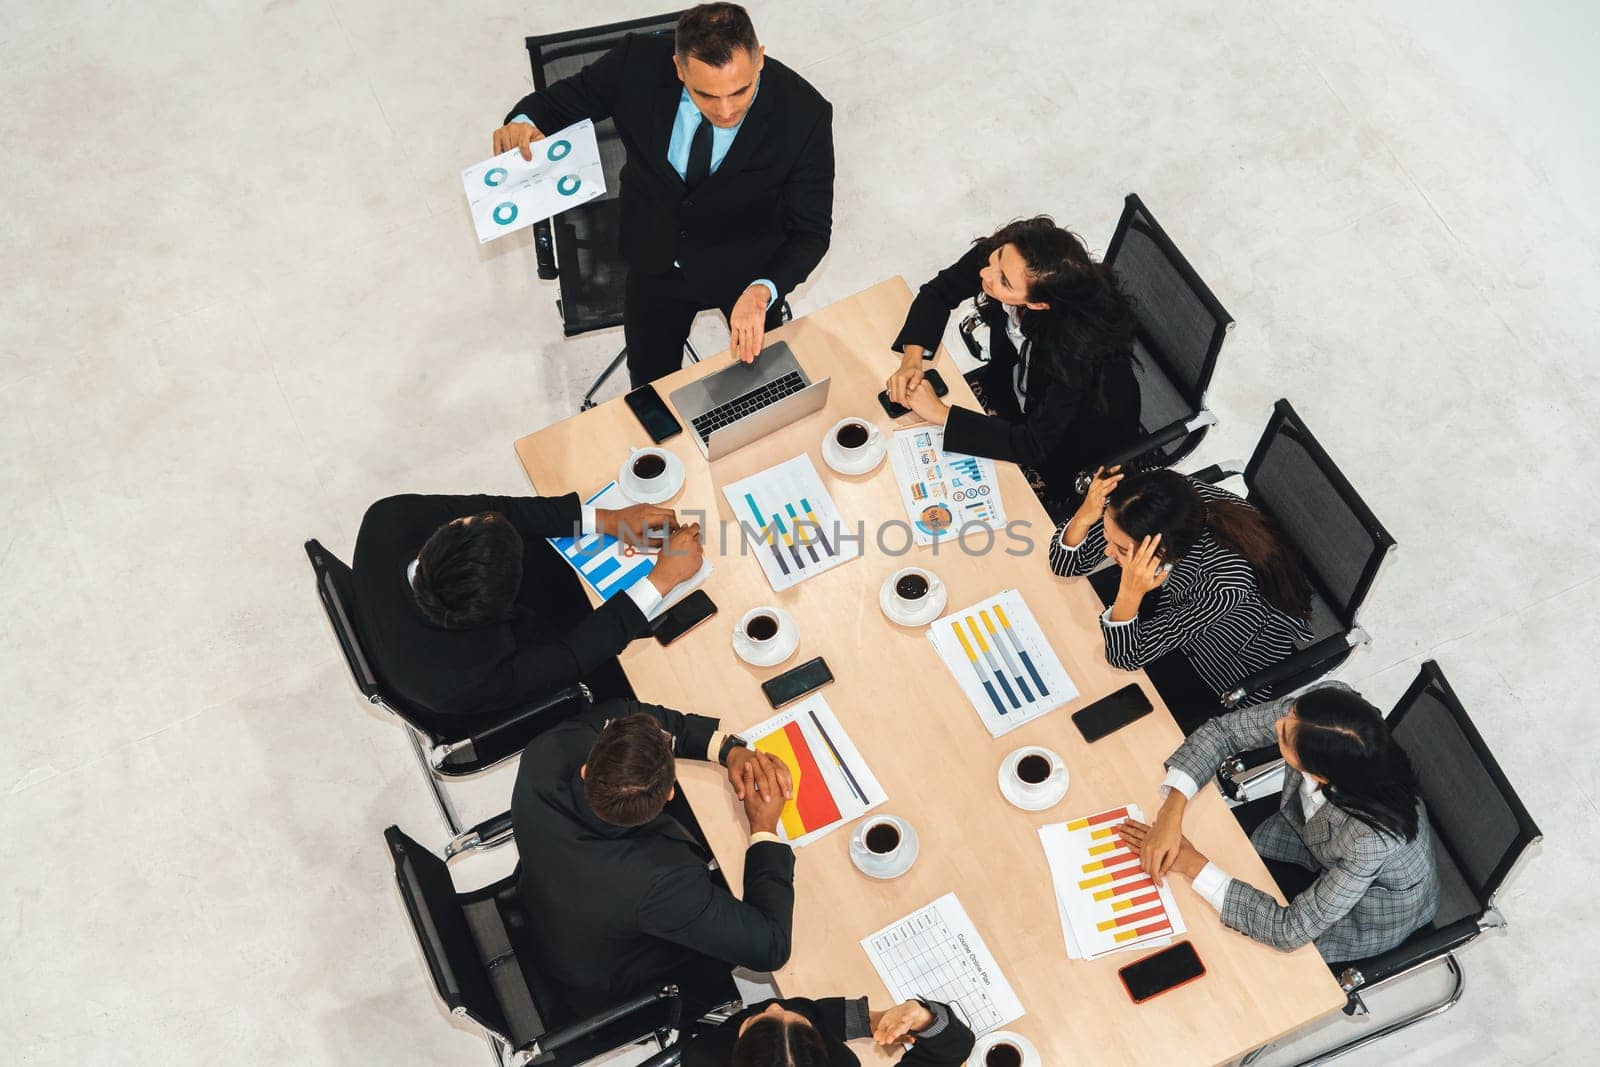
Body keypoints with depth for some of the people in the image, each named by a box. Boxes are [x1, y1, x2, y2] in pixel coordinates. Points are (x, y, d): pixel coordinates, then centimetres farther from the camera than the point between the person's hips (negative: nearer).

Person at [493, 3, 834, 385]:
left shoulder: (805, 115, -31)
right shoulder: (637, 63, -27)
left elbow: (811, 232, -22)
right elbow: (562, 99, -9)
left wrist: (761, 292, -42)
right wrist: (523, 122, -33)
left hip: (750, 268, -1)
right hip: (655, 260, 2)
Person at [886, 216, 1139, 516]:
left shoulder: (1081, 341, -43)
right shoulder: (1000, 253, -28)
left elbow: (1034, 446, -38)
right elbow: (938, 293, -8)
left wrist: (941, 413, -36)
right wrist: (912, 358, -25)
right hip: (1015, 382, 6)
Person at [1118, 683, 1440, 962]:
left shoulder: (1373, 835, -45)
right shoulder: (1326, 707, -33)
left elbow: (1292, 930, -35)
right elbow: (1222, 730, -19)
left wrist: (1191, 864, -31)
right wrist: (1171, 812, -31)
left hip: (1377, 906, -4)